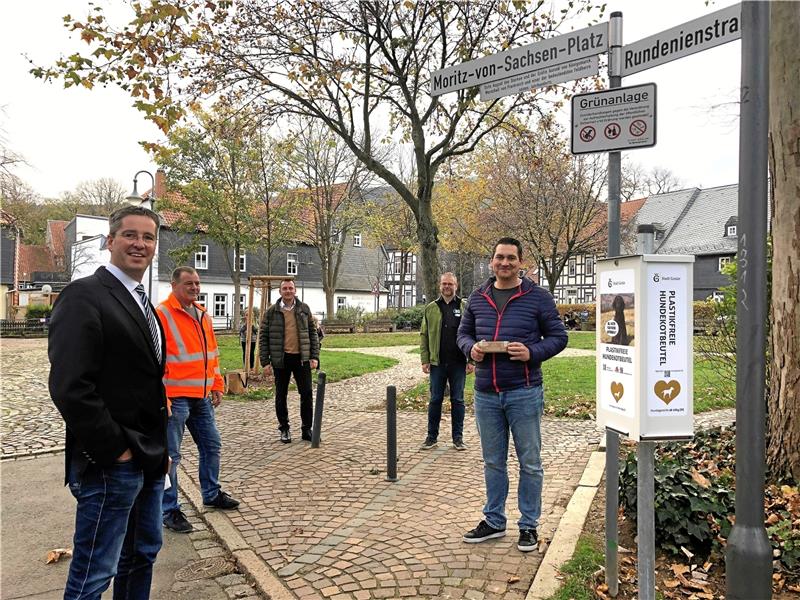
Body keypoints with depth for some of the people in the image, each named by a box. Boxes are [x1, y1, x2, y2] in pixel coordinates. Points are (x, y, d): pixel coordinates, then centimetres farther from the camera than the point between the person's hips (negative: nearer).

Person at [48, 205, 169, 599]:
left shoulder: (141, 302, 14)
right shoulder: (84, 296, -14)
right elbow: (69, 387, -22)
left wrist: (159, 447, 12)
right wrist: (113, 448, -18)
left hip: (149, 459, 9)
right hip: (111, 463, -9)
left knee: (143, 552, 21)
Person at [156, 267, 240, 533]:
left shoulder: (203, 315, 13)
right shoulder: (162, 314, -11)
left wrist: (217, 385, 16)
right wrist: (160, 397, -19)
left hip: (202, 396, 8)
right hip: (175, 398, -8)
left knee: (211, 446, 18)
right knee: (170, 455, 1)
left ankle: (211, 494, 35)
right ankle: (169, 510, 14)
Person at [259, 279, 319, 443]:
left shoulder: (304, 309, 5)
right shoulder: (272, 312, 0)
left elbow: (313, 333, 8)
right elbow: (263, 337, 1)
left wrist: (314, 356, 0)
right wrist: (265, 361, -5)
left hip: (301, 358, 1)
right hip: (281, 359, -1)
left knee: (307, 394, 2)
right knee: (281, 396, 8)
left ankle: (307, 429, 15)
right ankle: (284, 429, 23)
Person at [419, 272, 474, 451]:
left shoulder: (465, 308, 2)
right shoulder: (431, 308, 6)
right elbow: (424, 335, 5)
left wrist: (471, 360, -8)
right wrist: (424, 360, -2)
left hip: (458, 363, -1)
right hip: (437, 363, 1)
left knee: (457, 400, 7)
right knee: (435, 400, 8)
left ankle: (458, 437, 18)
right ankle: (432, 437, 18)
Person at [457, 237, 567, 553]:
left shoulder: (538, 297, -3)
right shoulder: (477, 297, 8)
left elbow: (558, 336, 0)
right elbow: (463, 332, 16)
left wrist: (532, 352, -17)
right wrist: (471, 347, -6)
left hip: (524, 393, -3)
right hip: (486, 394, 4)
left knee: (529, 463, 8)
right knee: (493, 462, 16)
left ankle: (528, 525, 24)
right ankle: (494, 520, 31)